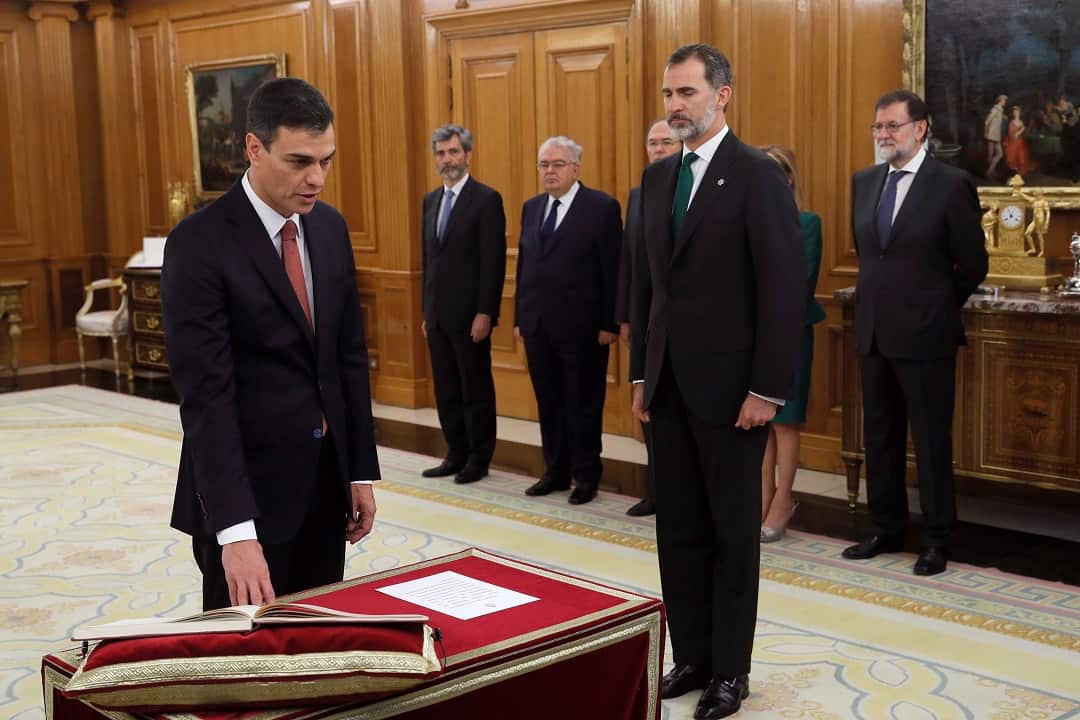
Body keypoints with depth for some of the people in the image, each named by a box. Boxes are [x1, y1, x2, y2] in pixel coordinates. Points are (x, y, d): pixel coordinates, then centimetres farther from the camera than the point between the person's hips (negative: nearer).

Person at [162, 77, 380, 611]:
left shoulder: (330, 227, 5)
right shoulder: (199, 243, -17)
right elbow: (205, 394, -22)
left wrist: (360, 471, 8)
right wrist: (234, 528, -28)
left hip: (325, 478, 6)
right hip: (246, 488, -6)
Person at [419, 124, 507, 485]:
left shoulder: (486, 199, -8)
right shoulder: (431, 200, 14)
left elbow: (493, 262, -13)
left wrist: (485, 313, -17)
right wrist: (427, 311, 14)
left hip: (469, 314, -7)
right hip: (438, 314, 7)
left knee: (476, 389, 3)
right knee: (446, 389, 12)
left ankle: (479, 459, 13)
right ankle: (456, 454, 21)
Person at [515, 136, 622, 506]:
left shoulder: (602, 207, -6)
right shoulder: (532, 207, 12)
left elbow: (613, 270, -9)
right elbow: (523, 265, 14)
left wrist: (610, 323, -12)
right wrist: (519, 317, 10)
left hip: (581, 326, -5)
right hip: (538, 324, 6)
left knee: (583, 403, 4)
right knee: (549, 402, 12)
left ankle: (586, 476, 16)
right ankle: (556, 471, 23)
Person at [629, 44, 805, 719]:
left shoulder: (758, 176, -10)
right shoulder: (657, 178, 11)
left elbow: (786, 289, -13)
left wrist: (768, 390, -15)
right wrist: (641, 373, 11)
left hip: (731, 387, -6)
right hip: (669, 385, 6)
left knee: (733, 532, 6)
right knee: (679, 529, 12)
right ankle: (691, 655, 24)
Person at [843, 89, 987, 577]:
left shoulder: (952, 185, -10)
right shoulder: (864, 182, 8)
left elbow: (973, 265, -5)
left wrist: (935, 308, 4)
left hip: (924, 336, -6)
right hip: (873, 333, 6)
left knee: (931, 440, 3)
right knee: (879, 437, 14)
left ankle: (936, 541, 14)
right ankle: (885, 531, 26)